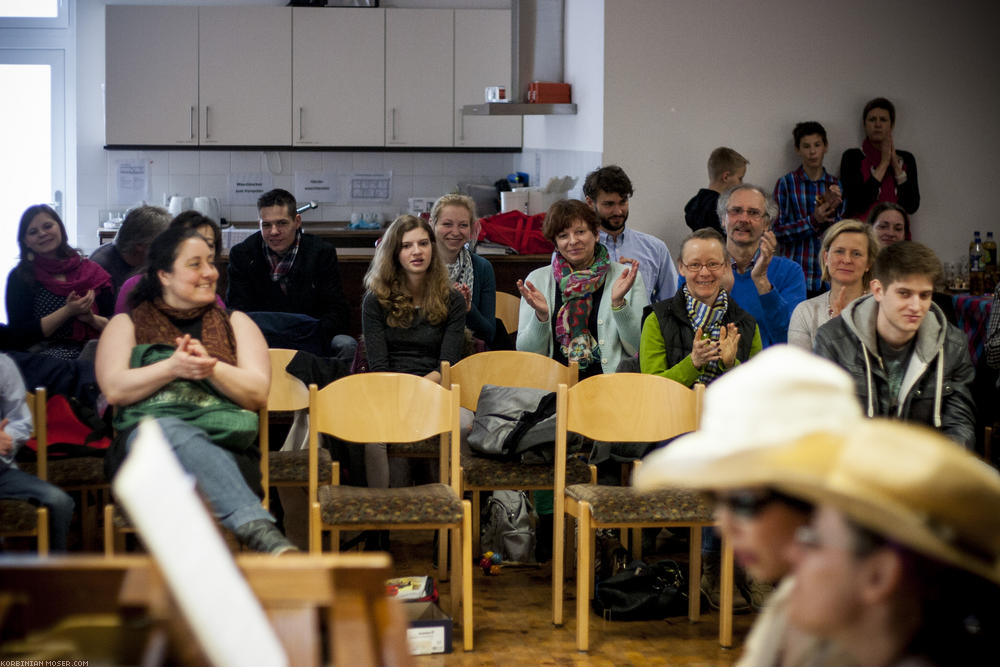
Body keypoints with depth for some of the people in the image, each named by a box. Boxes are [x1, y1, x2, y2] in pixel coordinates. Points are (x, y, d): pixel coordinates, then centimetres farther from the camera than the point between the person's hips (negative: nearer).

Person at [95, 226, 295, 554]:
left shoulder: (235, 323, 25)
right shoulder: (126, 324, 22)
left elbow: (258, 393, 11)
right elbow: (115, 390, 4)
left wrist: (212, 369, -8)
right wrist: (172, 368, -11)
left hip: (224, 442, 1)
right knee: (175, 432, -41)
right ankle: (258, 527, -61)